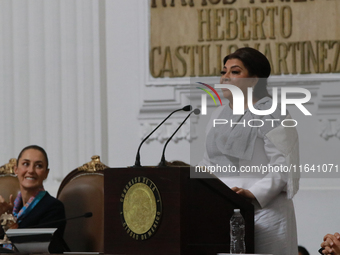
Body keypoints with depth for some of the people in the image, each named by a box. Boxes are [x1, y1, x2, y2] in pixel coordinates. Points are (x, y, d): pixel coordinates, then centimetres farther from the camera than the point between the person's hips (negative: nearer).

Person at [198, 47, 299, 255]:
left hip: (261, 210, -7)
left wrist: (253, 193, -25)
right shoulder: (219, 115, 22)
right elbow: (209, 163, 26)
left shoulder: (271, 114, -3)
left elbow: (283, 168, -12)